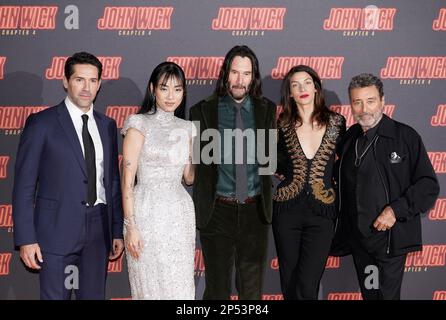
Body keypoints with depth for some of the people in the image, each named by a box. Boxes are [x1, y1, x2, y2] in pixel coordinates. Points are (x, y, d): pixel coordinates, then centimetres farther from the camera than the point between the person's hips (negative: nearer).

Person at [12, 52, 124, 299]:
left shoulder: (107, 125, 10)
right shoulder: (42, 123, -5)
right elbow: (24, 185, -6)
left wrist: (117, 231, 10)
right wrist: (26, 239, -11)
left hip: (98, 230, 4)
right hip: (57, 230, -4)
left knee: (94, 295, 10)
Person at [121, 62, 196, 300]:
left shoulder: (186, 128, 11)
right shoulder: (139, 124, -5)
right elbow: (127, 180, -8)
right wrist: (130, 226, -14)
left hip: (180, 215, 5)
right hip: (148, 213, -5)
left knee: (182, 289, 8)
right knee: (151, 288, 3)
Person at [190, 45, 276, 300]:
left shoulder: (267, 110, 5)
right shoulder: (203, 111, -2)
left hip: (254, 211, 2)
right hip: (217, 211, -1)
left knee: (252, 288, 10)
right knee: (217, 288, 9)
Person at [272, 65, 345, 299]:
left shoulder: (336, 122, 2)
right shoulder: (282, 125, 3)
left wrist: (334, 179, 6)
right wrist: (278, 172, 10)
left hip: (322, 212, -1)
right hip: (287, 211, 1)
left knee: (306, 286, -10)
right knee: (289, 282, 8)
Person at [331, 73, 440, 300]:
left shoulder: (405, 136, -6)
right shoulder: (348, 139, 9)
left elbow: (428, 185, -7)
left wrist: (396, 209, -18)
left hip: (391, 236, -5)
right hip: (357, 238, 5)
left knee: (387, 295, -3)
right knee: (368, 294, 15)